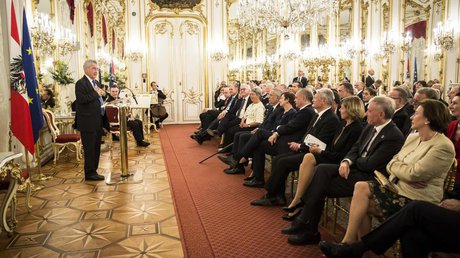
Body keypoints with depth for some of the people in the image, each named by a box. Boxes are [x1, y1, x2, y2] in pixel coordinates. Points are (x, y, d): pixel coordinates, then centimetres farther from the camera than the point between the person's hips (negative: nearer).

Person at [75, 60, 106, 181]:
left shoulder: (96, 83, 17)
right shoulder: (81, 83, -10)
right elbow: (81, 99, -23)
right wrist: (96, 93, -20)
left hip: (98, 122, 9)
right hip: (88, 122, -8)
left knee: (96, 148, 14)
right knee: (89, 148, -1)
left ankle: (93, 171, 24)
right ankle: (90, 173, 8)